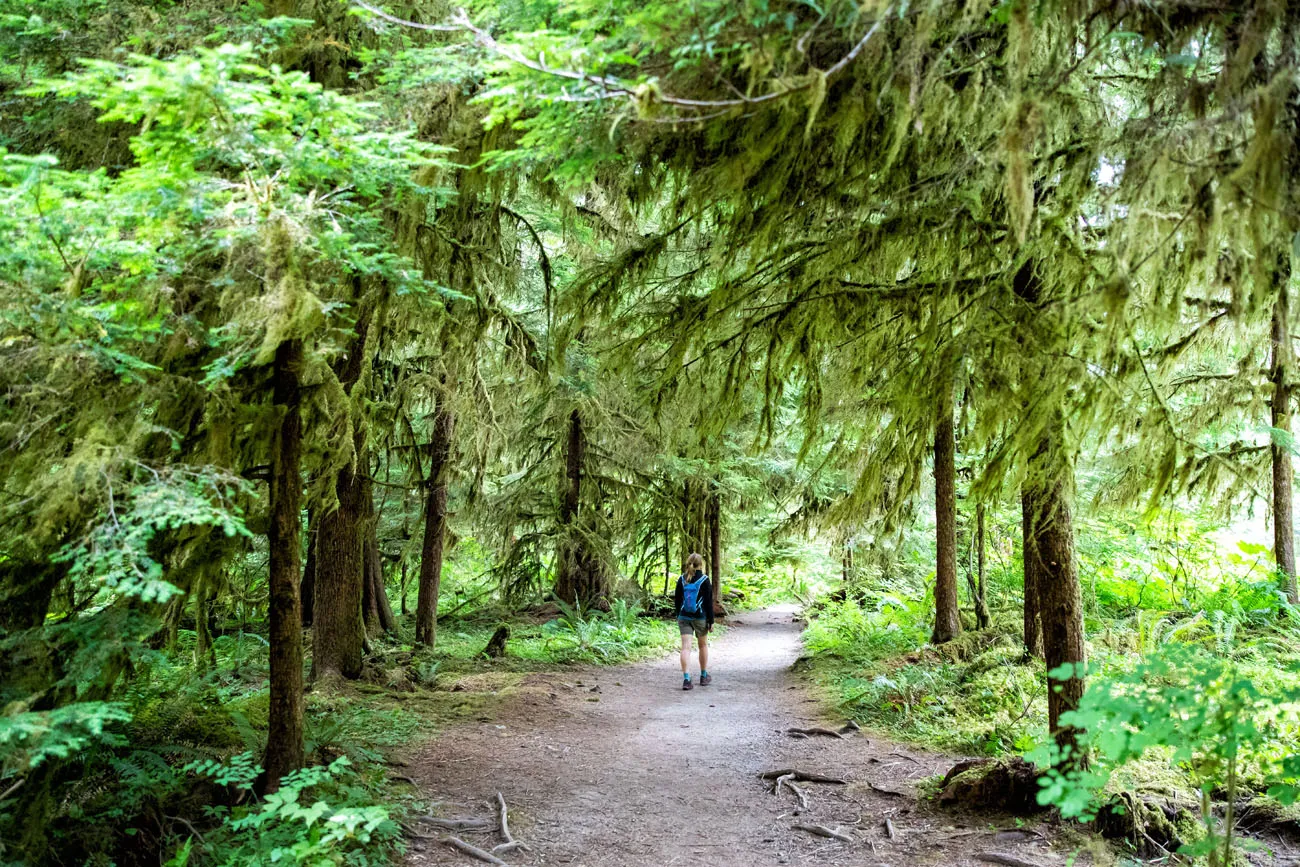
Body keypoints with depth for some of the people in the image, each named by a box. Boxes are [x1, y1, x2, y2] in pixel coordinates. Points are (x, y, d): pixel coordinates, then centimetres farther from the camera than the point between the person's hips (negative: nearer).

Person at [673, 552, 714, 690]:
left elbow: (677, 600, 8)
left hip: (684, 617, 2)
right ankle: (704, 676, 27)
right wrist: (711, 620, -4)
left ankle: (686, 679, -13)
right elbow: (708, 602, -9)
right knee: (703, 645, 17)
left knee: (685, 647, -3)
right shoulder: (704, 580, -9)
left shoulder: (682, 579, 2)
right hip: (700, 617, -2)